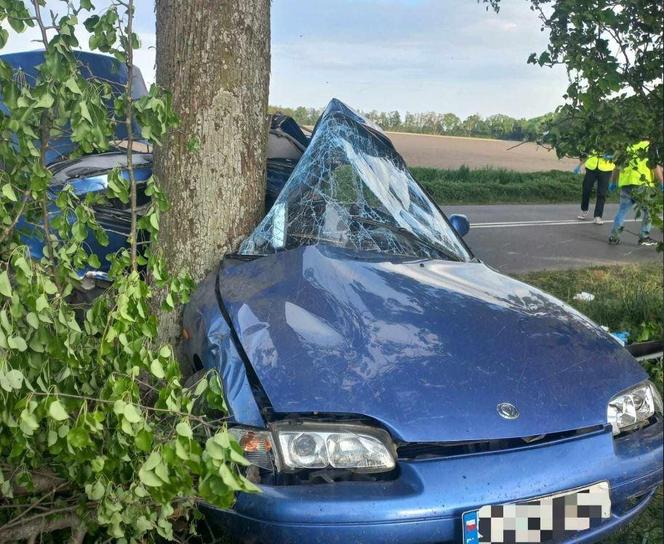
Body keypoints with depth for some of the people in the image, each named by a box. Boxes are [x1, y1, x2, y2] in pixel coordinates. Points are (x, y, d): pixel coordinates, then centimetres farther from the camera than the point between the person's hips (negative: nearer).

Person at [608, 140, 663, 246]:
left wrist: (613, 182, 28)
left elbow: (618, 167, 21)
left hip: (625, 185, 5)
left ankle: (614, 236, 9)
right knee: (648, 211, 11)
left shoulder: (630, 148, 22)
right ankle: (644, 237, 11)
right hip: (642, 185, -5)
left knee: (622, 211, 13)